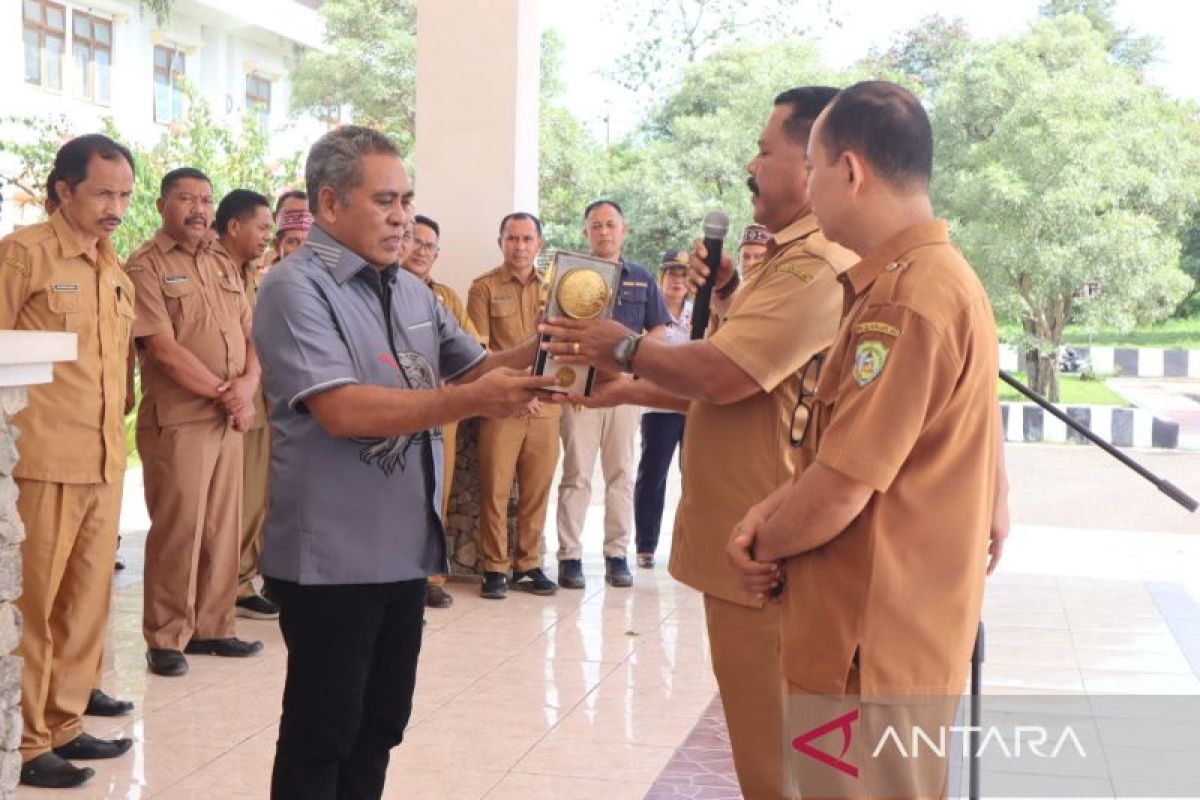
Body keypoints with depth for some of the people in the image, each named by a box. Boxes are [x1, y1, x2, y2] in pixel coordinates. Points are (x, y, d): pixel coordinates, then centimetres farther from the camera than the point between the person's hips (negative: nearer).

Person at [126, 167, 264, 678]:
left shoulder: (224, 269, 16)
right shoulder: (146, 266, -6)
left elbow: (250, 336, 12)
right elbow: (164, 348, -14)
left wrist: (248, 384, -8)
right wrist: (224, 394, -12)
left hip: (229, 419, 7)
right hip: (177, 420, -7)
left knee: (223, 528, 10)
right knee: (176, 531, -3)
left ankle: (212, 627, 21)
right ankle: (166, 639, 9)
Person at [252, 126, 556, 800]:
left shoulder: (412, 290, 11)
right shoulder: (296, 289, -13)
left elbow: (474, 367, 14)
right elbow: (340, 410, -24)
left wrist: (542, 351, -7)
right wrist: (471, 403, -27)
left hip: (406, 547, 7)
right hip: (332, 556, -7)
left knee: (380, 725, 17)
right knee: (321, 735, 5)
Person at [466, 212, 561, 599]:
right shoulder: (484, 287, 0)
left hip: (544, 404, 4)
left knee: (537, 490, 7)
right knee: (495, 489, -2)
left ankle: (528, 565, 18)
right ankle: (494, 568, 7)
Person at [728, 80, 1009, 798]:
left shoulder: (908, 299, -23)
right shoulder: (936, 277, 12)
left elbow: (838, 497, -22)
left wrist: (763, 541, -3)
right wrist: (770, 512, 0)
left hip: (873, 647, -10)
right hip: (899, 630, 10)